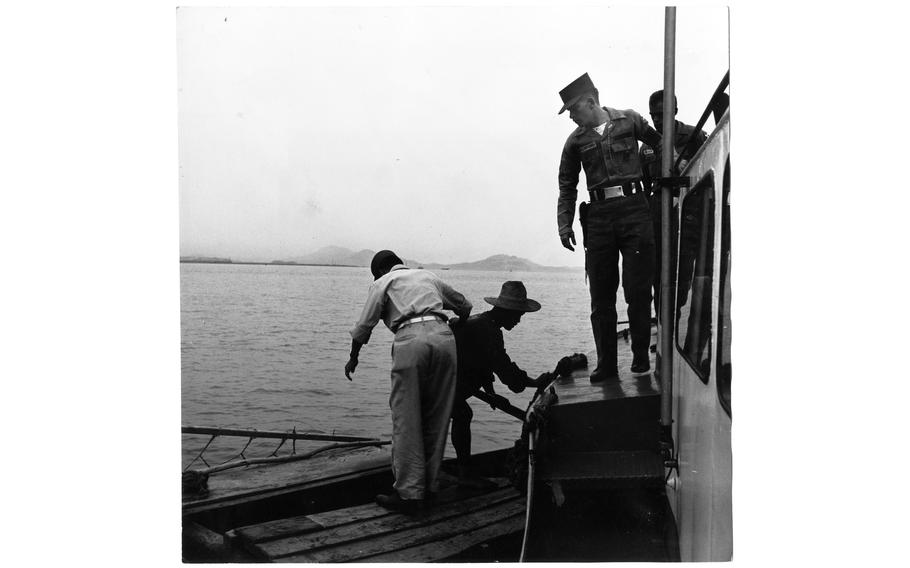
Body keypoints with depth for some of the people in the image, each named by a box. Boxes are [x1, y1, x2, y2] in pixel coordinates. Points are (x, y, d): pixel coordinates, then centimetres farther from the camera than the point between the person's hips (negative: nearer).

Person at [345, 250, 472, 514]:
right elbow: (464, 306, 39)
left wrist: (353, 358, 26)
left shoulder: (383, 283, 18)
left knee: (406, 422, 0)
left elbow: (364, 326, 11)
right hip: (444, 336, 4)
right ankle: (430, 486, 18)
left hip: (410, 340, -4)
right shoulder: (428, 276, 31)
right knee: (437, 419, 12)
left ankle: (410, 494, -1)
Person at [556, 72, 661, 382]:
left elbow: (660, 142, 22)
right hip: (598, 215, 2)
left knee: (638, 289, -5)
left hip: (634, 208, -2)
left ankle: (640, 355, 10)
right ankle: (606, 364, 7)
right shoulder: (576, 141, 12)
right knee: (601, 295, 1)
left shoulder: (630, 121, 6)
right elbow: (567, 187, 14)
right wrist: (564, 224, 6)